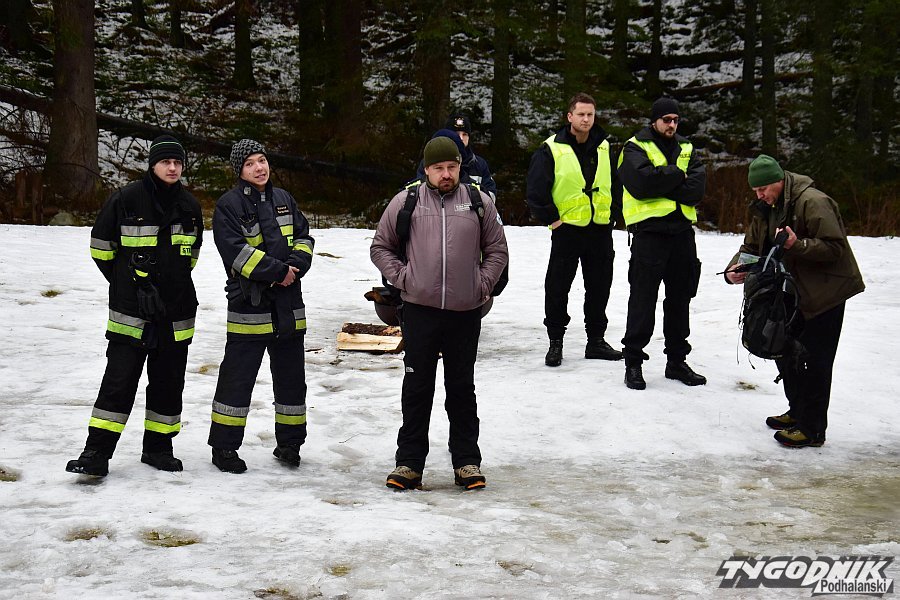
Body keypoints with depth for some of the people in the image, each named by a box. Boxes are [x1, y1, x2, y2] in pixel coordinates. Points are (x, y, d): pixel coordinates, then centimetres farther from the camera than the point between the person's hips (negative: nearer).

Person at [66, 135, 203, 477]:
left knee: (169, 381, 9)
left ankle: (158, 448, 21)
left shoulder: (189, 205, 7)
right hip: (132, 308, -5)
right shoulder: (127, 199, -8)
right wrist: (125, 280, 8)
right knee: (119, 379, -8)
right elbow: (101, 246, 2)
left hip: (176, 310, 5)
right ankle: (97, 452, -4)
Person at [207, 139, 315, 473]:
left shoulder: (284, 200, 13)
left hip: (288, 305, 6)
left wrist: (296, 265, -9)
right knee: (237, 377, -2)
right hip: (249, 305, -6)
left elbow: (304, 237, 12)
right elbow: (236, 251, -17)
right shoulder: (229, 205, -6)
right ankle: (224, 447, 7)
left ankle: (289, 443, 23)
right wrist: (278, 271, -18)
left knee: (291, 376, 12)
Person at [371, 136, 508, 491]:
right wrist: (401, 278, -1)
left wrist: (483, 284, 2)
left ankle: (467, 461, 17)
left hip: (465, 313, 1)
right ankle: (409, 462, 12)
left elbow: (497, 250, 14)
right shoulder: (405, 202, 2)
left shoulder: (479, 202, 5)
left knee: (462, 388, 9)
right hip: (419, 310, -1)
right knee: (417, 388, 4)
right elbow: (380, 247, 11)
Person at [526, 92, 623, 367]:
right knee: (557, 287, 0)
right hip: (567, 229, -4)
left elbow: (616, 186, 20)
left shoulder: (604, 148, 9)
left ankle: (596, 340, 20)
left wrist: (612, 214, 12)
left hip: (600, 230, 4)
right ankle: (555, 342, 11)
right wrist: (550, 218, -9)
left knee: (599, 287, 9)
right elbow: (535, 189, -9)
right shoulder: (552, 149, -7)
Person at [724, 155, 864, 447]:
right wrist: (734, 269, -9)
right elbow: (751, 246, 11)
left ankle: (812, 429, -1)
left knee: (815, 359, -7)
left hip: (825, 292, -9)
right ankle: (798, 412, 32)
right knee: (784, 351, 15)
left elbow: (835, 248, -24)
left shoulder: (812, 202, -21)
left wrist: (797, 244, -36)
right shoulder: (765, 209, 7)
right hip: (794, 293, 9)